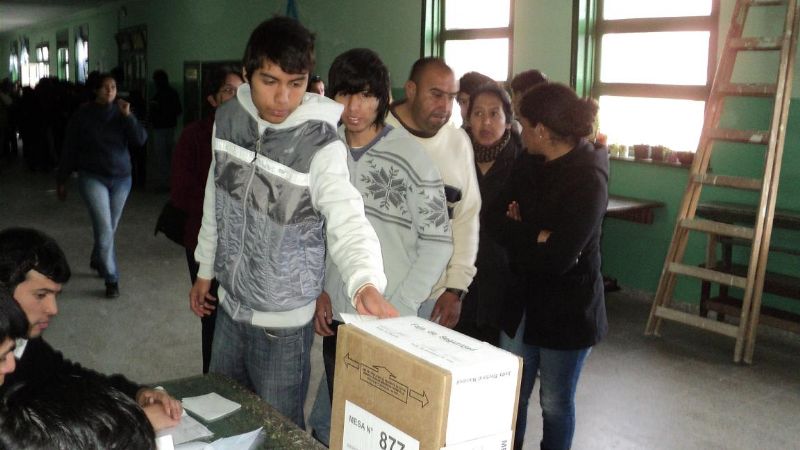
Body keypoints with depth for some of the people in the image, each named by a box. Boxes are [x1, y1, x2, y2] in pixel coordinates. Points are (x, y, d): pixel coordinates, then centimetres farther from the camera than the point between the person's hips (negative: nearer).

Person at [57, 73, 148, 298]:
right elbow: (69, 149, 0)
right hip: (93, 178, -3)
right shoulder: (82, 115, -5)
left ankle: (97, 261, 40)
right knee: (104, 228, -12)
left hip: (121, 178, 3)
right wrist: (62, 180, 3)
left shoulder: (121, 112, 1)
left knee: (110, 228, 13)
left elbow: (140, 139, -10)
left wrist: (128, 116, -21)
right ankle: (111, 279, -4)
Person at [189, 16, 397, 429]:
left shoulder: (321, 146, -21)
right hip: (230, 305, 6)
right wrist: (205, 270, 16)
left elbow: (348, 221, -33)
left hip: (283, 322, -5)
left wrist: (366, 284, -52)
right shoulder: (227, 118, -3)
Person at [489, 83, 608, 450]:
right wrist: (537, 237, -19)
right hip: (523, 300, 6)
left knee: (555, 402, 11)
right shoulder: (531, 166, 3)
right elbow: (497, 219, -5)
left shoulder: (588, 179, -19)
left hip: (567, 309, -6)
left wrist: (519, 236, -10)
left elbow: (558, 258, -25)